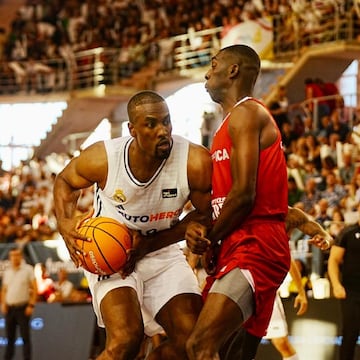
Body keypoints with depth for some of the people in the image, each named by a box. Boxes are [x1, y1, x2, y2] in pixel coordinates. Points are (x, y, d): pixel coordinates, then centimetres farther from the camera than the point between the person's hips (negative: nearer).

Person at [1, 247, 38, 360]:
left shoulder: (28, 269, -1)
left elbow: (35, 288, -3)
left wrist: (31, 305, -10)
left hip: (22, 307, -4)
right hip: (9, 308, 4)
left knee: (25, 337, -6)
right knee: (10, 337, 7)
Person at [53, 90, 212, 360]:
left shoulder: (195, 162, -23)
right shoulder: (103, 158, -22)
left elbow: (205, 214, -6)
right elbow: (65, 181, 1)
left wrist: (149, 244, -15)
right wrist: (65, 223, -19)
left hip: (162, 253, 3)